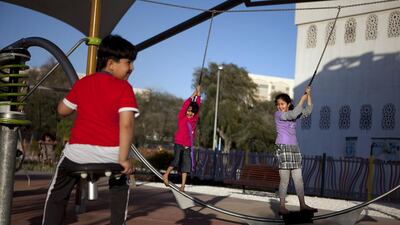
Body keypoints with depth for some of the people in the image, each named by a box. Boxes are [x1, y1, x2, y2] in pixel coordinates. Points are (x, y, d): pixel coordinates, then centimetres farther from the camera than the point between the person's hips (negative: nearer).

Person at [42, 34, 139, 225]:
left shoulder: (82, 83, 10)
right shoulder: (124, 87, -2)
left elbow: (62, 110, 21)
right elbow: (126, 124, -14)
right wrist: (123, 159, -10)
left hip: (79, 151, 2)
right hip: (110, 153, -2)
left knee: (57, 193, 22)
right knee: (120, 186, 29)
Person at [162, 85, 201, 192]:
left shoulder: (194, 119, 9)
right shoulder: (181, 117, 0)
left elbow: (197, 105, 12)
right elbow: (184, 106, -8)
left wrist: (198, 94, 10)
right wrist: (193, 94, -5)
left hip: (188, 146, 4)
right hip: (179, 144, -4)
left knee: (186, 164, -1)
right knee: (177, 160, -17)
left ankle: (183, 185, 0)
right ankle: (166, 175, 3)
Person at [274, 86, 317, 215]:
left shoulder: (292, 113, 14)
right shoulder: (278, 114, -4)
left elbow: (308, 111, 11)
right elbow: (293, 114, -19)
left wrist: (308, 95, 2)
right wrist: (302, 100, -12)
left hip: (294, 148, 6)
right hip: (283, 147, -6)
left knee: (298, 178, 6)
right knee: (284, 180, -6)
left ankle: (302, 205, 10)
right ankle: (282, 207, 0)